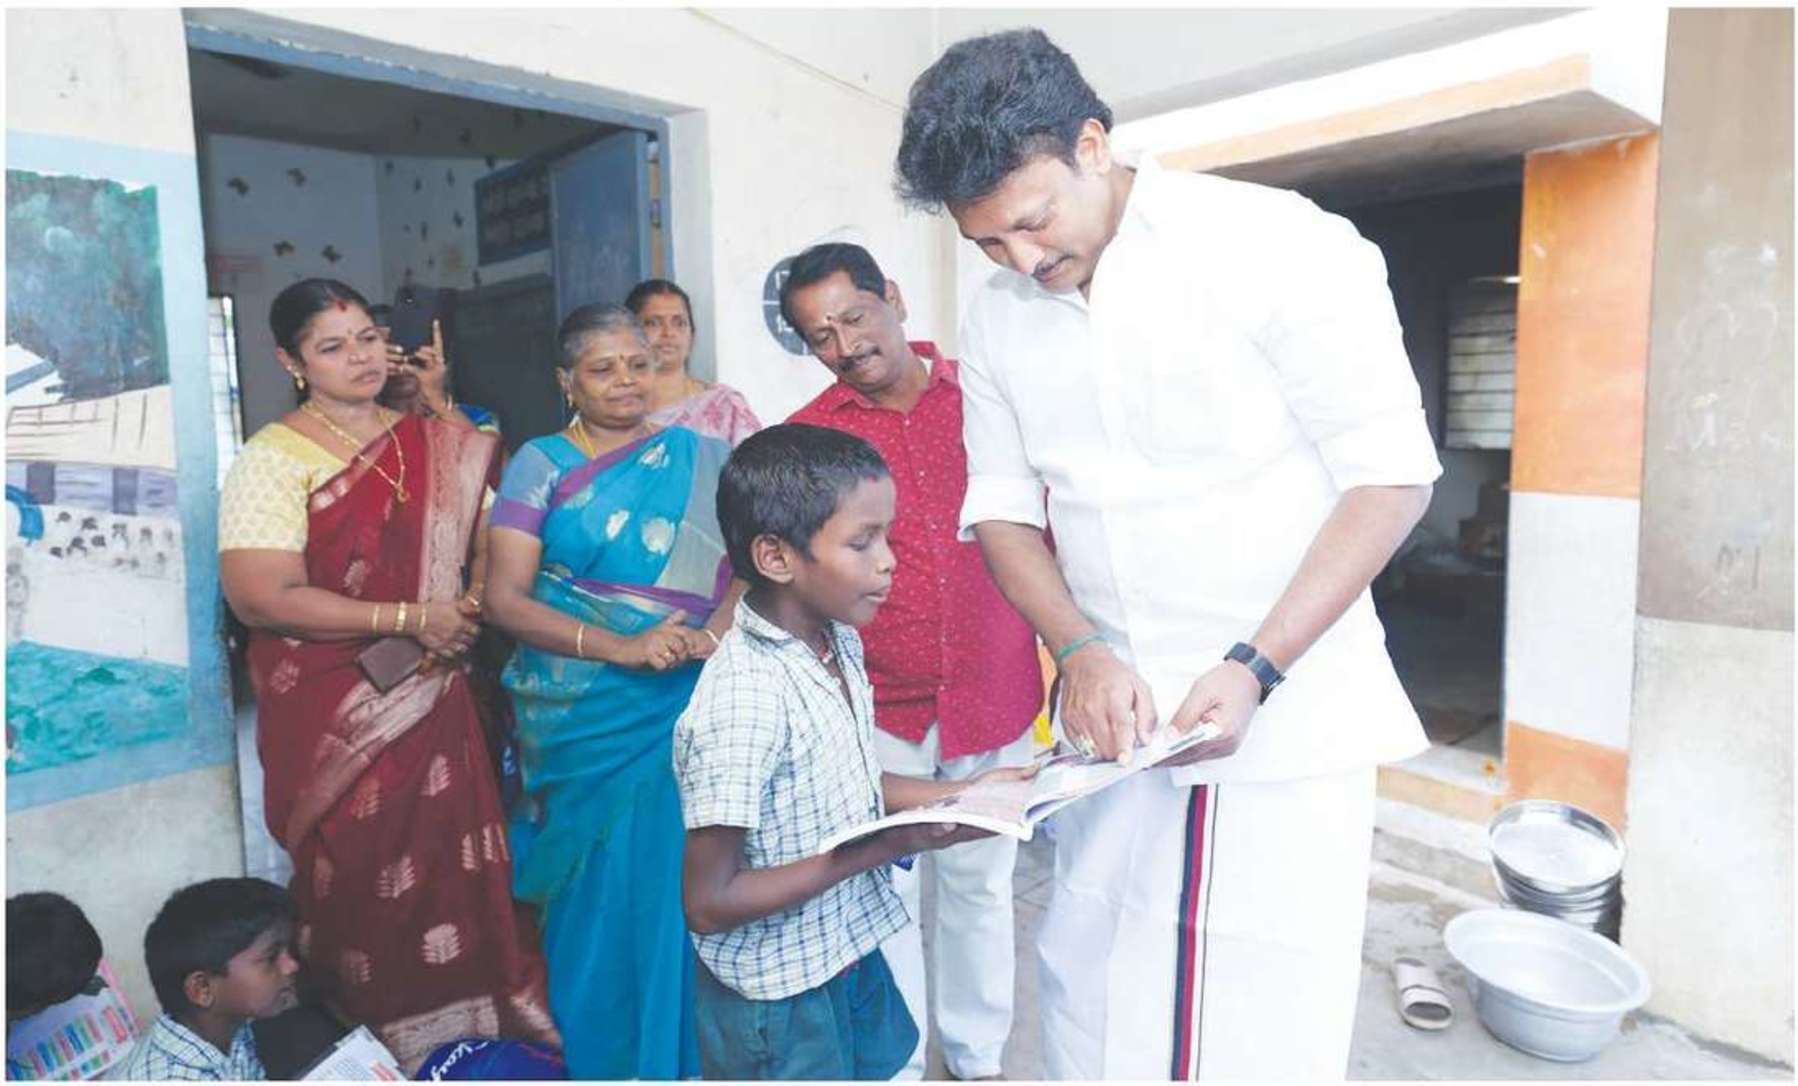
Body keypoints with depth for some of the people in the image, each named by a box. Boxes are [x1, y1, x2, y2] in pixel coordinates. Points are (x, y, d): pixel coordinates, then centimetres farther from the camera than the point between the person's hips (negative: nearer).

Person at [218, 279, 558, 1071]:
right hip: (337, 717, -4)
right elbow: (263, 597, -17)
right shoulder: (273, 460, -8)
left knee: (455, 871, 9)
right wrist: (410, 620, -19)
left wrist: (474, 604, -7)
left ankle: (477, 1029, 27)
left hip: (435, 701, 4)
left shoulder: (437, 447, 7)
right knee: (361, 886, 6)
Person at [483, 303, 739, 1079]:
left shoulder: (703, 456, 7)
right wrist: (620, 647, -19)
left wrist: (718, 629, -17)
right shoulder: (540, 464, 2)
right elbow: (504, 598, -6)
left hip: (688, 707, 1)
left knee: (681, 879, 3)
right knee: (603, 885, 6)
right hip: (584, 715, -1)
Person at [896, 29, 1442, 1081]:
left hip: (1286, 711, -4)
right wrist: (1079, 652, -9)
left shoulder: (1276, 244, -11)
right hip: (1118, 715, 4)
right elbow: (1002, 509, 8)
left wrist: (1254, 669, -18)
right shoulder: (999, 319, 4)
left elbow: (1393, 477, -10)